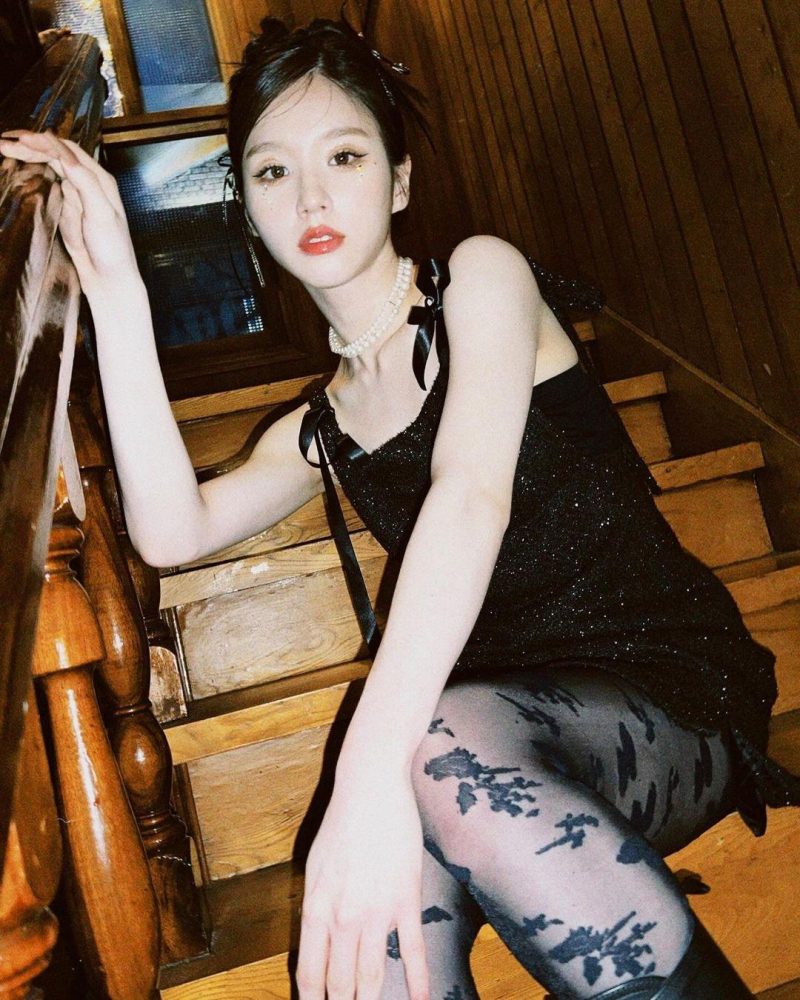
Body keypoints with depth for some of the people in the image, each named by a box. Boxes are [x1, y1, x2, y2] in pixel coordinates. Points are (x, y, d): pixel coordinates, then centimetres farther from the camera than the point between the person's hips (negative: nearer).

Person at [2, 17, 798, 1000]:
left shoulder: (480, 276, -1)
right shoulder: (316, 432, 14)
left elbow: (473, 495, -21)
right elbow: (172, 531, -5)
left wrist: (370, 769, -33)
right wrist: (115, 290, -6)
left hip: (671, 685, -2)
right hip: (509, 716, 3)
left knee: (442, 746, -35)